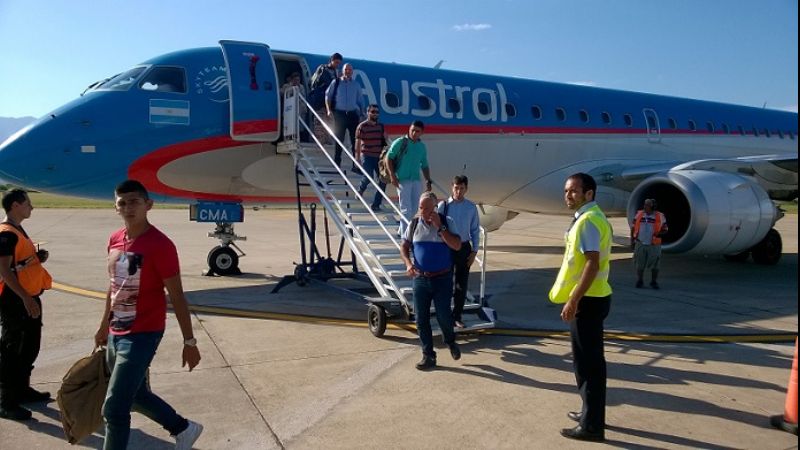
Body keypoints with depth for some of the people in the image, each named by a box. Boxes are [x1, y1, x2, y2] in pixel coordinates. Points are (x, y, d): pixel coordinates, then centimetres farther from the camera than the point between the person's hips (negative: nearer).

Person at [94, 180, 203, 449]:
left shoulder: (160, 245, -18)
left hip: (142, 335, -8)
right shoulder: (114, 240, 5)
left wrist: (189, 342, -12)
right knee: (136, 395, 22)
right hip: (116, 333, 8)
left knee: (114, 409, -4)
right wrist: (104, 325, 24)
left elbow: (176, 296, -15)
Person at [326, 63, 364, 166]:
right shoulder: (336, 83, 8)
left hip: (353, 114, 2)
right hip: (339, 114, -2)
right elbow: (328, 96, 7)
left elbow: (360, 101, 17)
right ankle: (336, 162, 7)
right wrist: (329, 110, -5)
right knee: (339, 139, 0)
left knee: (355, 139, -1)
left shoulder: (356, 85, 15)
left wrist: (362, 114, 10)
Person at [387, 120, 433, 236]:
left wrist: (428, 181, 11)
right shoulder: (400, 142, -4)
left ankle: (402, 230, 28)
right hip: (402, 180, -6)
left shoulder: (422, 147, 11)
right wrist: (392, 176, -12)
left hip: (416, 181, 6)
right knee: (406, 209, -8)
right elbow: (389, 157, -4)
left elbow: (424, 166, 18)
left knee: (413, 209, 11)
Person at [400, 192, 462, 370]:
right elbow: (404, 247, 7)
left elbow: (456, 245, -17)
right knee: (421, 318, 4)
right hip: (420, 279, 3)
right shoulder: (414, 223, 0)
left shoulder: (447, 222, -6)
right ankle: (428, 356, 18)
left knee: (443, 316, 0)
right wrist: (408, 263, -12)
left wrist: (439, 227, -22)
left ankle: (450, 342, 33)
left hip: (442, 279, -2)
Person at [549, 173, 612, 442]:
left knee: (587, 363, -2)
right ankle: (591, 414, 31)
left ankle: (592, 426, 7)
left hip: (587, 300, -10)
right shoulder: (591, 217, 15)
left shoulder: (587, 220, -17)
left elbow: (592, 264, -25)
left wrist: (573, 300, -25)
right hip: (592, 297, 10)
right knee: (591, 360, 18)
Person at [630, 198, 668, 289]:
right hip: (640, 244, 1)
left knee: (654, 265, 4)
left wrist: (658, 234, -17)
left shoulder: (660, 216, -3)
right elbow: (633, 228, 8)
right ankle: (640, 281, 20)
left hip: (654, 245, -1)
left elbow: (665, 230, 3)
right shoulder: (639, 214, 2)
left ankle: (654, 282, 19)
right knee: (639, 264, 6)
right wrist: (632, 240, 4)